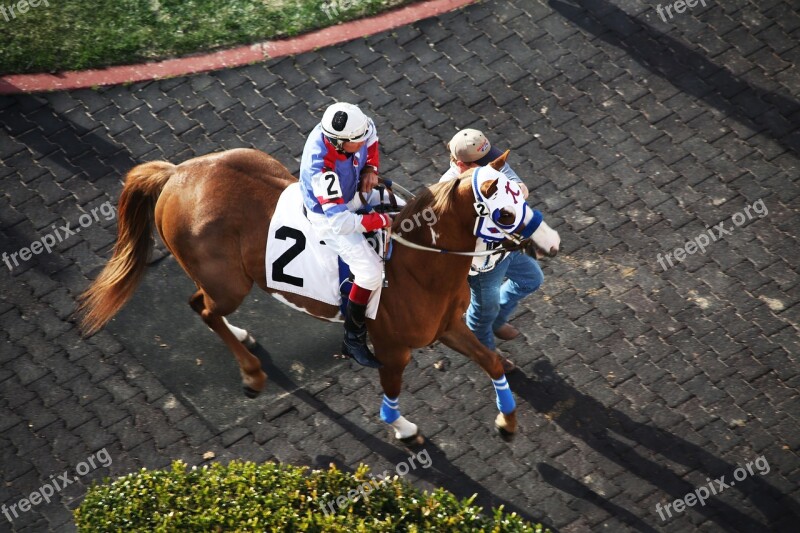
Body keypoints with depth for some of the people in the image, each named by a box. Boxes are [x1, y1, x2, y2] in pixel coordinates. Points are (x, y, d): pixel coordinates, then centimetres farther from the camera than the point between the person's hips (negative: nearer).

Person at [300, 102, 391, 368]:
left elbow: (371, 136, 3)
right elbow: (339, 222, -42)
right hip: (327, 216, -8)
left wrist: (370, 169, -13)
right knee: (370, 272, -15)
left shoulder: (348, 128, -24)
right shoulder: (322, 168, -43)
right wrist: (379, 221, -31)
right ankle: (354, 340, 4)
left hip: (353, 193, 8)